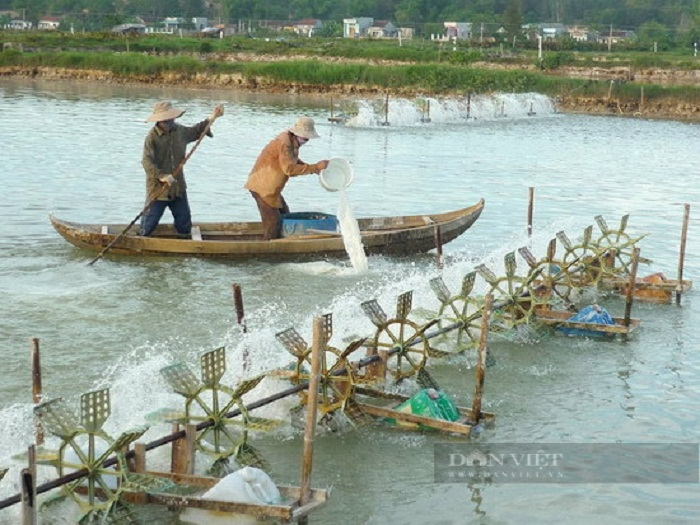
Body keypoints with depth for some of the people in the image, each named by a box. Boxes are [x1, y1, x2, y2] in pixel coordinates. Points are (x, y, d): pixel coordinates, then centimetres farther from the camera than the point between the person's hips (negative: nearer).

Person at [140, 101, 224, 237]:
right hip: (158, 188, -6)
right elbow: (147, 161, -27)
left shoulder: (180, 131, 3)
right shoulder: (152, 137, -19)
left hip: (178, 186, 6)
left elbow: (195, 131, 24)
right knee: (151, 218, 1)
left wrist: (211, 119, 14)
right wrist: (162, 176, -38)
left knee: (184, 220, 15)